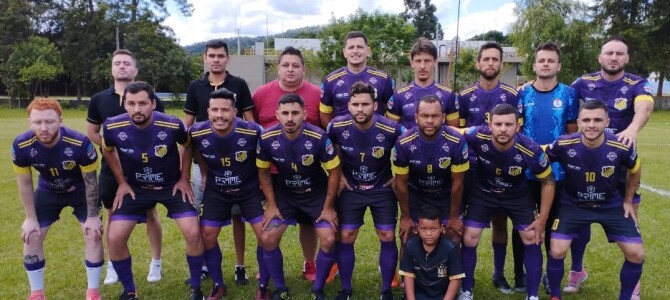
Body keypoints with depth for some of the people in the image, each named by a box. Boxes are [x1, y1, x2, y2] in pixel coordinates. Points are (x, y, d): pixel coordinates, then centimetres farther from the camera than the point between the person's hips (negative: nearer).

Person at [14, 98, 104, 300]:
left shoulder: (80, 143, -35)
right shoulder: (21, 146, -27)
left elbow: (90, 182, -21)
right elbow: (25, 184, -10)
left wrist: (92, 216, -15)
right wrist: (31, 218, -7)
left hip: (80, 190, -2)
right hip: (48, 191, 2)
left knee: (94, 234, -11)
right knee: (31, 236, -2)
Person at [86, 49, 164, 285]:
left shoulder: (150, 99, -4)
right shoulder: (98, 100, 3)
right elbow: (91, 133, 9)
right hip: (111, 168, 2)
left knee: (150, 213, 6)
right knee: (112, 215, 12)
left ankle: (156, 262, 22)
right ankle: (113, 265, 27)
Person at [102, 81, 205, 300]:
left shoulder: (172, 125, -24)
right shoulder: (113, 128, -20)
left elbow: (188, 146, -1)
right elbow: (108, 151, 5)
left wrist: (184, 179, -2)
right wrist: (122, 182, 3)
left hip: (172, 185, -1)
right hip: (135, 188, 2)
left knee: (193, 233, -14)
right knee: (115, 239, -8)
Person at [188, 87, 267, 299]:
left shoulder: (252, 132, -26)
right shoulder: (197, 133, -19)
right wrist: (206, 176, 10)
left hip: (249, 189, -2)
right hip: (216, 191, 2)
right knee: (207, 235, 2)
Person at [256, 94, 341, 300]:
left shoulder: (319, 138, -28)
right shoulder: (267, 139, -21)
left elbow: (334, 171, -14)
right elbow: (263, 172, -2)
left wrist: (328, 207, -10)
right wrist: (271, 204, -3)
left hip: (317, 193, -2)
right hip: (285, 193, 2)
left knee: (329, 240, -14)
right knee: (268, 239, -8)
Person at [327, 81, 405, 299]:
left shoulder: (391, 129, -21)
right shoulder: (337, 127, -17)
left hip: (383, 190, -1)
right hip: (351, 189, 1)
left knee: (388, 237, -1)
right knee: (346, 238, 0)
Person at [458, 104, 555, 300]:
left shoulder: (530, 150, -31)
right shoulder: (478, 137, -33)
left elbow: (548, 181, -14)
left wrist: (542, 219, -11)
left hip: (518, 195, 0)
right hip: (483, 193, 0)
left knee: (532, 239, -2)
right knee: (469, 239, -4)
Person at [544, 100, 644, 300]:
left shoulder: (621, 147, -21)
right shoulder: (564, 145, -25)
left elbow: (635, 171, 3)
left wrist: (628, 201, 9)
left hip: (612, 205, 2)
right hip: (573, 205, -1)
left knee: (636, 254, -4)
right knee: (557, 252, -12)